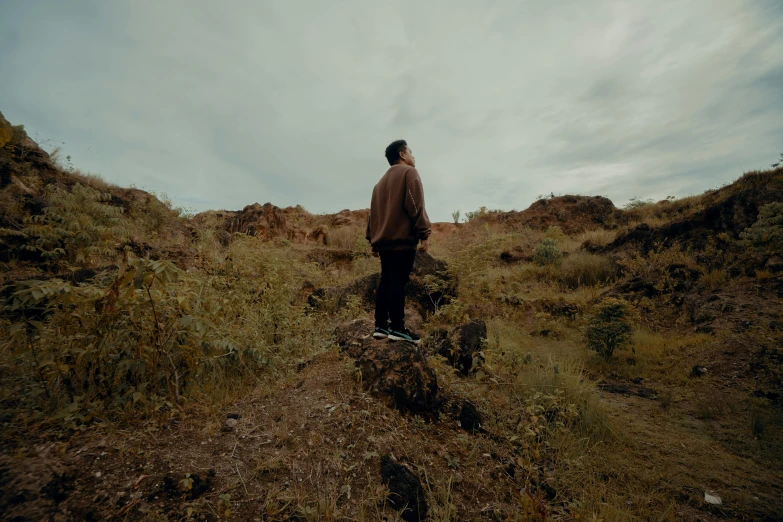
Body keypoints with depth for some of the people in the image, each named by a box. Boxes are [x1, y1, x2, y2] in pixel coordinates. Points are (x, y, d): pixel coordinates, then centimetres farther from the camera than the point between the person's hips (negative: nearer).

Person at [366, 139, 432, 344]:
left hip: (384, 240, 8)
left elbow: (373, 212, 20)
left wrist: (373, 239, 19)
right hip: (403, 238, -8)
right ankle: (397, 328, -6)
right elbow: (415, 206, -12)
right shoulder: (409, 172, 1)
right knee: (397, 283, -9)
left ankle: (381, 326, 8)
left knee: (385, 281, 8)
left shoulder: (382, 181, 25)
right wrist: (424, 233, -12)